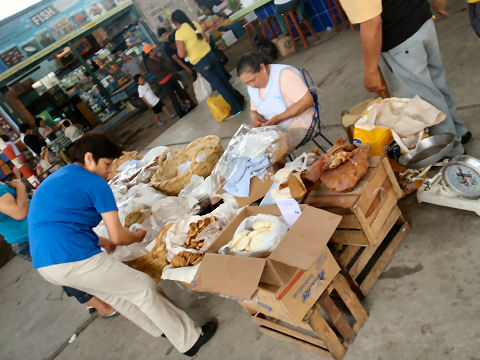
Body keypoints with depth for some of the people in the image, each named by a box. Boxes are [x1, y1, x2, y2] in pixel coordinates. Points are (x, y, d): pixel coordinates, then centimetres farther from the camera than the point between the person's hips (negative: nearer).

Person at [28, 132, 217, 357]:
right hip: (77, 260, -10)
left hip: (44, 264, 10)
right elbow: (118, 237, -9)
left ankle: (162, 329, 40)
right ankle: (190, 340, 17)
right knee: (144, 288, 5)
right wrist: (137, 236, 13)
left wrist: (103, 242, 25)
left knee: (115, 292, 26)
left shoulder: (51, 181, 20)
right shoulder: (94, 182, -7)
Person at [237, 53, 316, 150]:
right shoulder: (252, 86, 4)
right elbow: (253, 110, 18)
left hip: (298, 126, -7)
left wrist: (278, 118, -25)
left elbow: (308, 100, -23)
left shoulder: (284, 74, -19)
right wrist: (254, 116, -9)